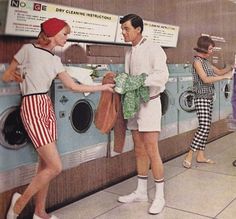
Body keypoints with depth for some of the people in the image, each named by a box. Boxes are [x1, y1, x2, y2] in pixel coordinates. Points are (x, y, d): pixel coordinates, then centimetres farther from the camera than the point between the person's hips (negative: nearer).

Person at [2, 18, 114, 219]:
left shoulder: (55, 60, 13)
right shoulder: (29, 49, -5)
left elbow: (74, 86, 14)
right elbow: (6, 76, 3)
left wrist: (103, 87, 16)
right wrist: (17, 77, -13)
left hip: (47, 107, 7)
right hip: (32, 108, -7)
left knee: (45, 163, 9)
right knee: (55, 167, -10)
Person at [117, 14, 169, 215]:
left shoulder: (153, 49, -9)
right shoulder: (129, 53, 13)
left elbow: (162, 75, -21)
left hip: (149, 103, -7)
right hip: (134, 104, 7)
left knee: (152, 151, -5)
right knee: (140, 150, 13)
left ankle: (160, 196, 7)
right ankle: (141, 191, 24)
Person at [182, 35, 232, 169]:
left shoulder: (206, 61, 15)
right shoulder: (197, 61, -11)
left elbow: (219, 71, 21)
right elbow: (205, 79, -20)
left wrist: (231, 67, 5)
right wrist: (225, 77, -19)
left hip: (209, 97, 9)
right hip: (201, 98, -9)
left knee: (207, 127, 8)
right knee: (204, 127, -14)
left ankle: (201, 156, 14)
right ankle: (189, 157, -10)